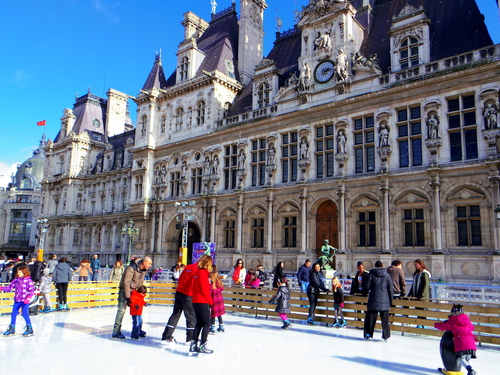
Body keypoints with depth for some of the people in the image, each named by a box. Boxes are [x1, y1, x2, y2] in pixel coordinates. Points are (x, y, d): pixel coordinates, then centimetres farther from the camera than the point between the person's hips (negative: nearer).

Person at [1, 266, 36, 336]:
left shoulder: (28, 281, -10)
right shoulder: (16, 280, 7)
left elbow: (31, 291, -14)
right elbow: (9, 287, 13)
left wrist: (28, 298, -27)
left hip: (25, 301, -7)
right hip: (17, 300, 7)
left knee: (25, 314, -9)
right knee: (13, 314, 13)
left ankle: (29, 328, 3)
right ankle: (12, 328, 29)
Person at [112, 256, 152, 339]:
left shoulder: (144, 269, -4)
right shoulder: (131, 268, -27)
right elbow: (126, 282, -26)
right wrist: (127, 297, -26)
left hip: (135, 291, 8)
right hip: (125, 289, -7)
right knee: (122, 309, -13)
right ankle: (116, 332, -8)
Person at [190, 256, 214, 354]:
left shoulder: (197, 272, 12)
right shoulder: (203, 273, -15)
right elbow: (204, 290, -18)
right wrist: (211, 301, -6)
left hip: (195, 301, 9)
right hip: (203, 302, -9)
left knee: (199, 323, 15)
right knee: (207, 324, 0)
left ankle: (193, 345, 16)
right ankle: (202, 345, -1)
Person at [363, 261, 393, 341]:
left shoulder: (371, 274, -2)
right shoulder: (387, 275, 2)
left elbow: (368, 286, -4)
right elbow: (390, 289, 3)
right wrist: (390, 301, 9)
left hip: (373, 299, -1)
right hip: (384, 300, 1)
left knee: (370, 317, 7)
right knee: (385, 318, 8)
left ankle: (368, 334, 8)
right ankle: (386, 335, 12)